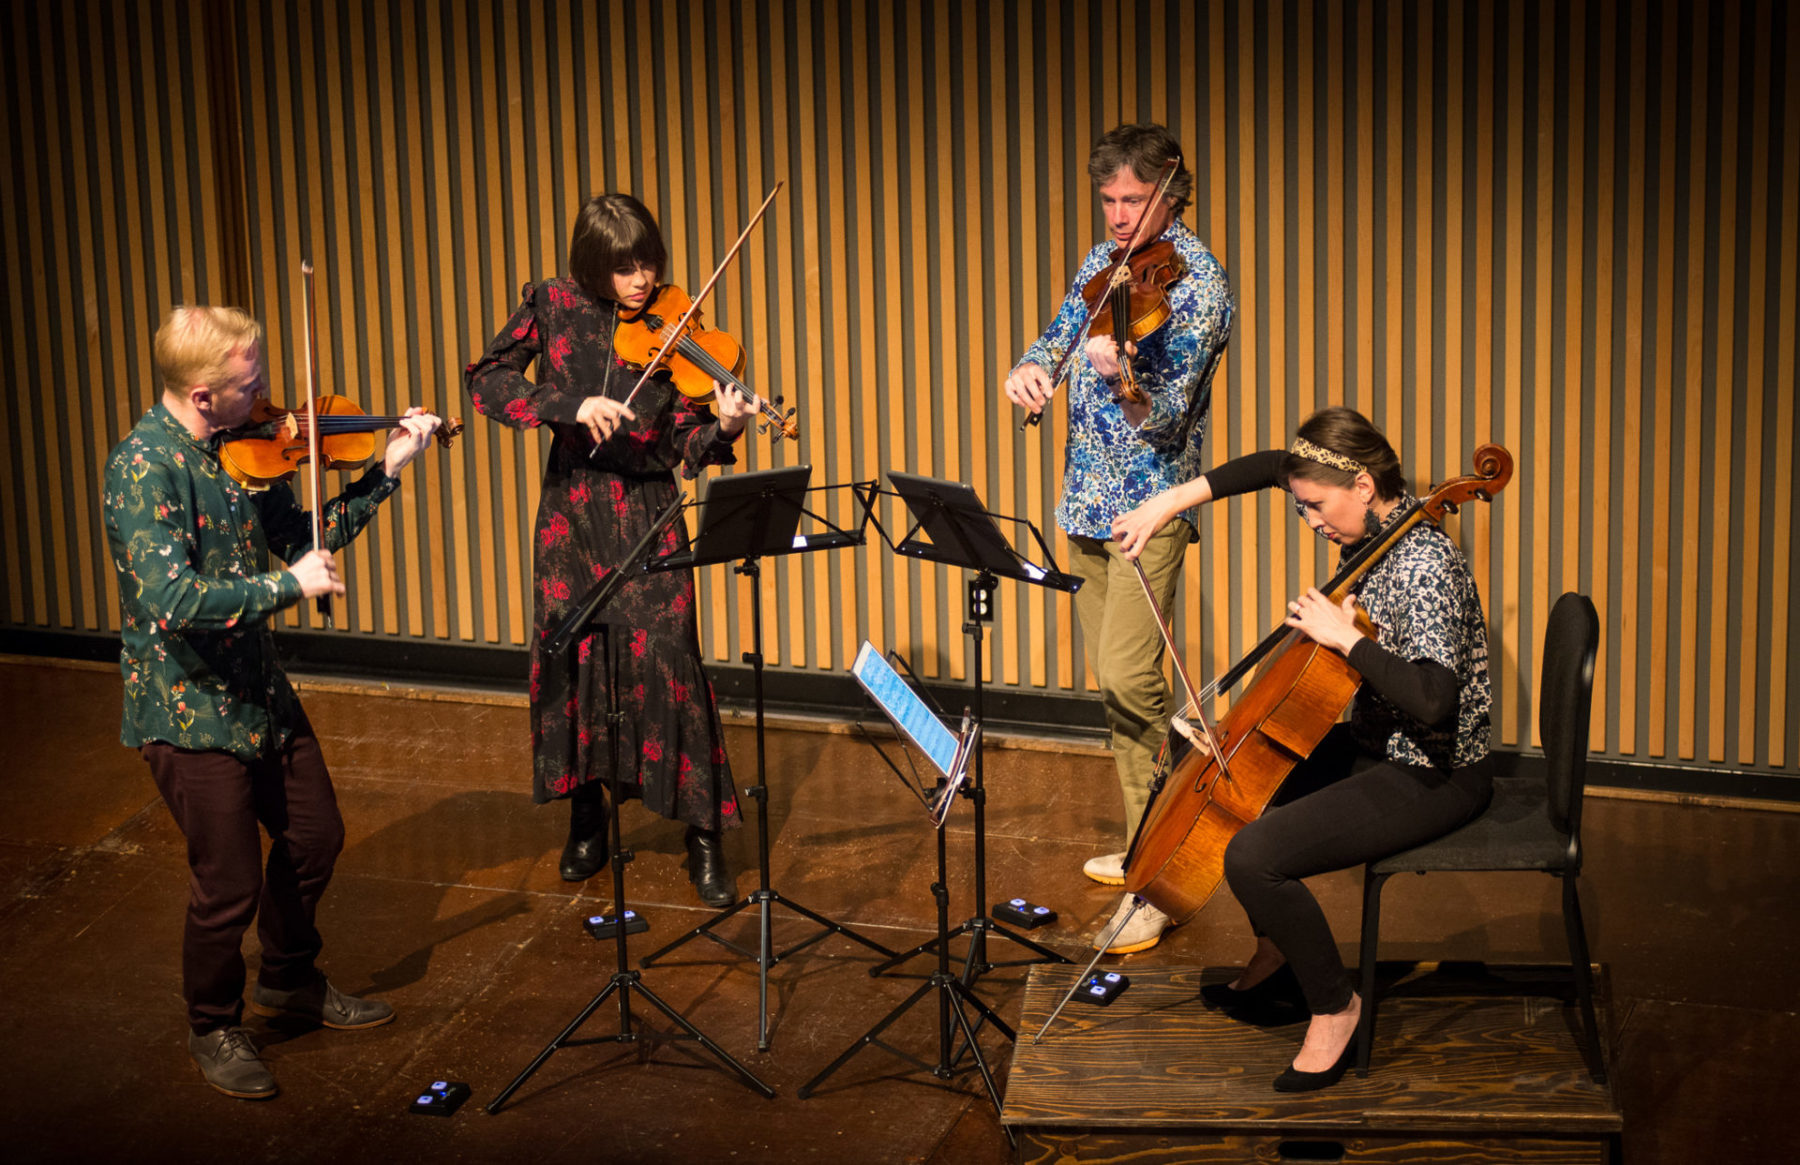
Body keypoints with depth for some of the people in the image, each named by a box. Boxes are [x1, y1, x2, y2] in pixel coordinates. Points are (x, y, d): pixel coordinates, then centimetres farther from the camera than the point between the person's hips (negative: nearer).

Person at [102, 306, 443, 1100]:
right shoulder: (144, 467, -23)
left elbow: (301, 536, 11)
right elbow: (171, 600, -33)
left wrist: (386, 471, 4)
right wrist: (290, 586, -26)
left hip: (258, 687, 8)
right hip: (187, 709, -8)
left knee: (315, 838, 20)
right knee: (230, 885, 1)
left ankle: (290, 980, 44)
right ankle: (214, 1028, 27)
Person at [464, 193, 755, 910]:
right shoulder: (553, 308, 0)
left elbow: (687, 447, -6)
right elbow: (486, 380, -10)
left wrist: (724, 429, -28)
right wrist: (571, 406, -23)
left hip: (646, 515, -2)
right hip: (572, 515, 2)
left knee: (668, 660, -9)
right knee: (571, 660, 7)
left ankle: (704, 838, 1)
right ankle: (587, 820, 27)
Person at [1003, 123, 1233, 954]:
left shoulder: (1197, 279, -12)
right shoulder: (1103, 263, 11)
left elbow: (1167, 415, -20)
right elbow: (1058, 339, 17)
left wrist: (1118, 376, -41)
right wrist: (1029, 368, -7)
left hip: (1151, 502, -8)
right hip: (1090, 496, 8)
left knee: (1129, 675, -17)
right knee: (1110, 676, 12)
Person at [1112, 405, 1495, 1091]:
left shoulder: (1423, 565, -27)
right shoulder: (1374, 526, 0)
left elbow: (1433, 701, -39)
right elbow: (1275, 468, 14)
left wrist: (1344, 635, -31)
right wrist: (1173, 500, 5)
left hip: (1435, 777, -10)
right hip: (1378, 746, 10)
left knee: (1253, 856, -24)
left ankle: (1334, 1006, -1)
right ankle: (1274, 958, 32)